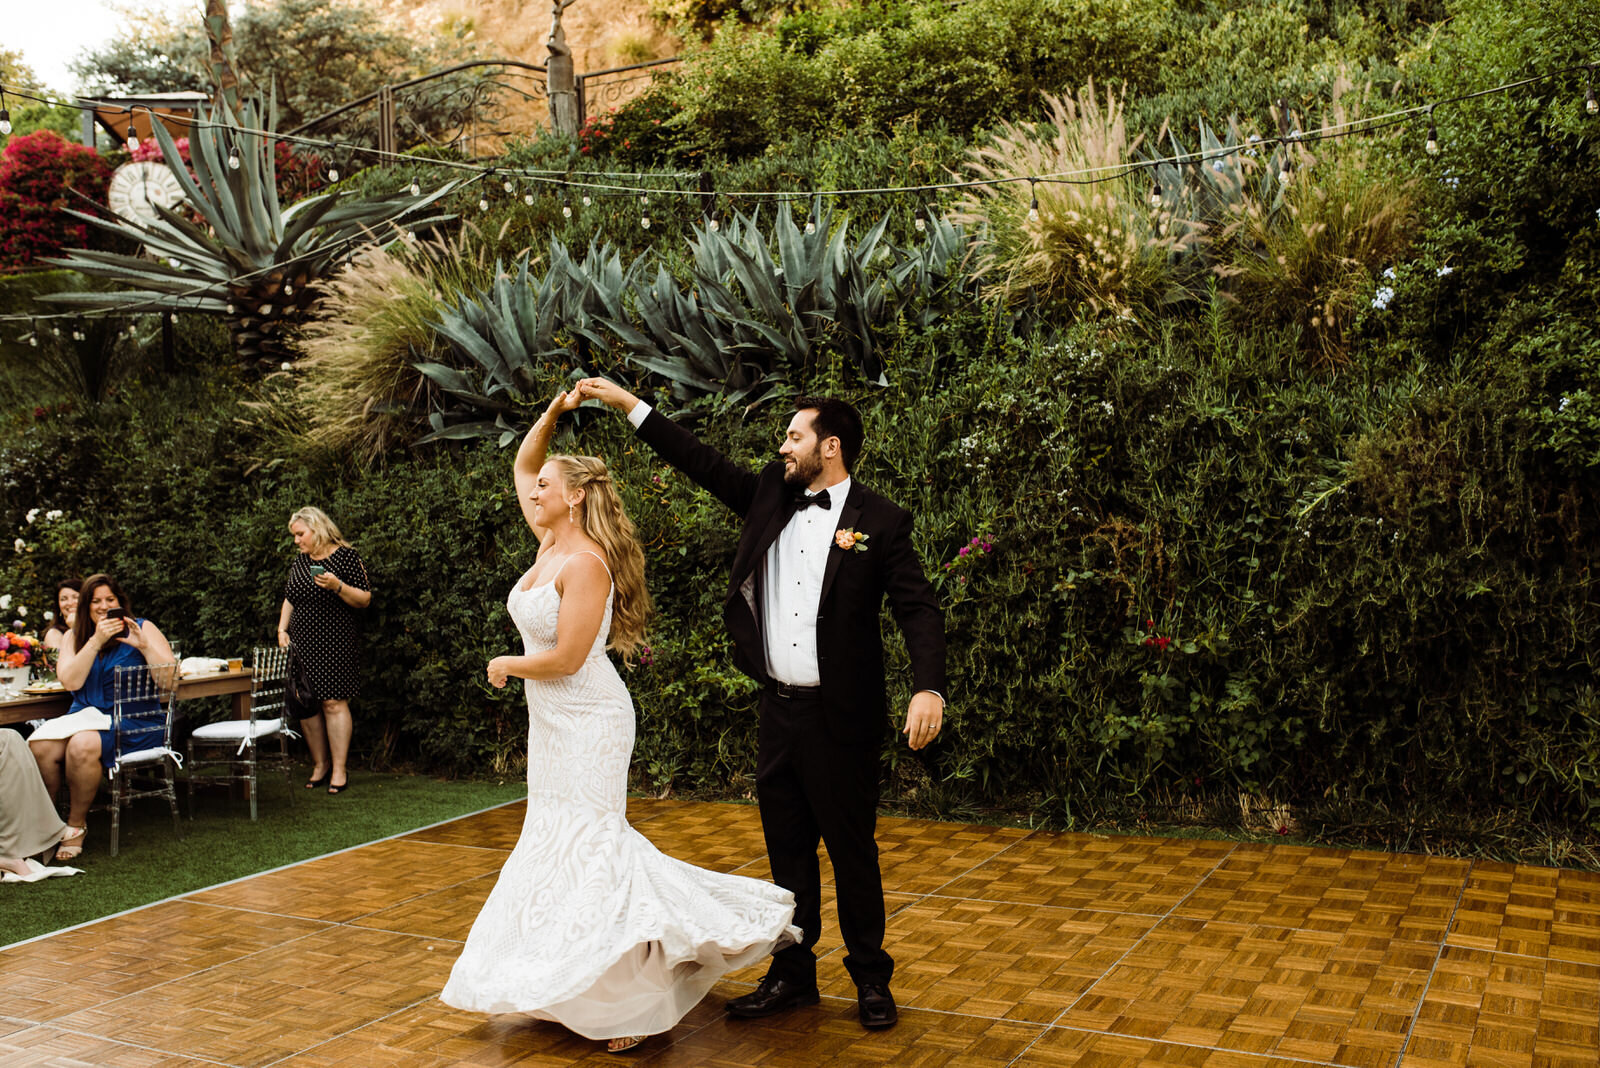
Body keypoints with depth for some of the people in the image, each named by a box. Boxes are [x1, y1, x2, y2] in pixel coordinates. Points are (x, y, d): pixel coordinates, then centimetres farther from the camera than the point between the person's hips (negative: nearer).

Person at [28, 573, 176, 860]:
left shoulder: (143, 629, 4)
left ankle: (76, 825, -12)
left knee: (82, 745, -33)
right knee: (40, 745, -26)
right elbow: (70, 681, -5)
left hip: (133, 721, -4)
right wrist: (96, 641, -14)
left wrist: (144, 645, -19)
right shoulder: (75, 637, 14)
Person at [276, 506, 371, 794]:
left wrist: (338, 586, -21)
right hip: (302, 642, 6)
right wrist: (282, 630, 11)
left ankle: (339, 769, -1)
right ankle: (320, 765, 15)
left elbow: (365, 599, -6)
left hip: (336, 641, -6)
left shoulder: (346, 557, -4)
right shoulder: (299, 562, 15)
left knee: (334, 703, -8)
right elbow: (289, 599, 24)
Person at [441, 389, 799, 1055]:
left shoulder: (586, 563, -19)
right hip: (553, 722, 9)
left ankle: (636, 1000, 1)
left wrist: (505, 666, -5)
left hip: (588, 723, -9)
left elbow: (564, 658, -22)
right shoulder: (549, 544, 7)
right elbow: (521, 466, 19)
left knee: (589, 845, -7)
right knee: (558, 842, 14)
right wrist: (552, 414, 6)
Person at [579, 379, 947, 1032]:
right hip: (777, 710, 6)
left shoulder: (880, 522, -8)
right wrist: (629, 406, 8)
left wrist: (929, 688, -28)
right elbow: (704, 464, 11)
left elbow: (919, 610, -13)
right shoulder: (771, 497, 8)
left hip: (839, 719, -5)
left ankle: (871, 979, 24)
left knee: (852, 851, 7)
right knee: (788, 852, 15)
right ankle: (792, 976, 29)